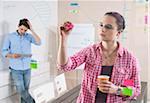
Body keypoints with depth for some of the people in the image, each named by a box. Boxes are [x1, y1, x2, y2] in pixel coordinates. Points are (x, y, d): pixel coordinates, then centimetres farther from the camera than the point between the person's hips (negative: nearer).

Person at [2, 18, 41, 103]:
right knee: (21, 90, -3)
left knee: (25, 90, 9)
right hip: (16, 69, -2)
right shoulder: (9, 36, -1)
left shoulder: (29, 36, 2)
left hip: (27, 68, 2)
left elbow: (39, 43, -14)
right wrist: (12, 55, -22)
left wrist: (32, 30, -17)